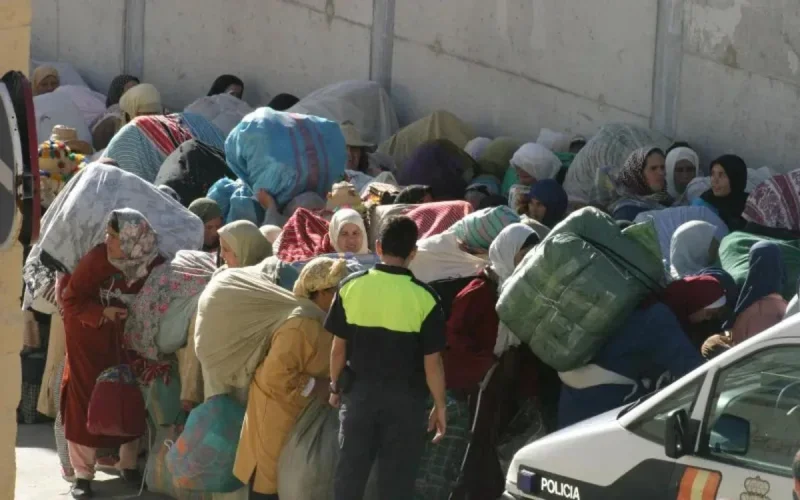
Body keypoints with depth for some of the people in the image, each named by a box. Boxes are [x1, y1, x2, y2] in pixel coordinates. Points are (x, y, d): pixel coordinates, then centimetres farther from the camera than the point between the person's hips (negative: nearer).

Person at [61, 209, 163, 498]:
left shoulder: (155, 265, -18)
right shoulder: (98, 258, -25)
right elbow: (71, 299, -16)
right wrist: (102, 313, -29)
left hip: (126, 338, 2)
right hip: (89, 336, -2)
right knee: (86, 401, -1)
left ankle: (129, 465, 26)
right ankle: (83, 474, 7)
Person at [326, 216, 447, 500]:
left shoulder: (351, 287, -5)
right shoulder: (424, 298, -12)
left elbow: (339, 347, 1)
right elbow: (431, 362, -9)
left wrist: (335, 386, 16)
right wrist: (440, 406, 3)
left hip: (360, 391, 2)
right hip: (404, 397, -2)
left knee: (350, 471, 11)